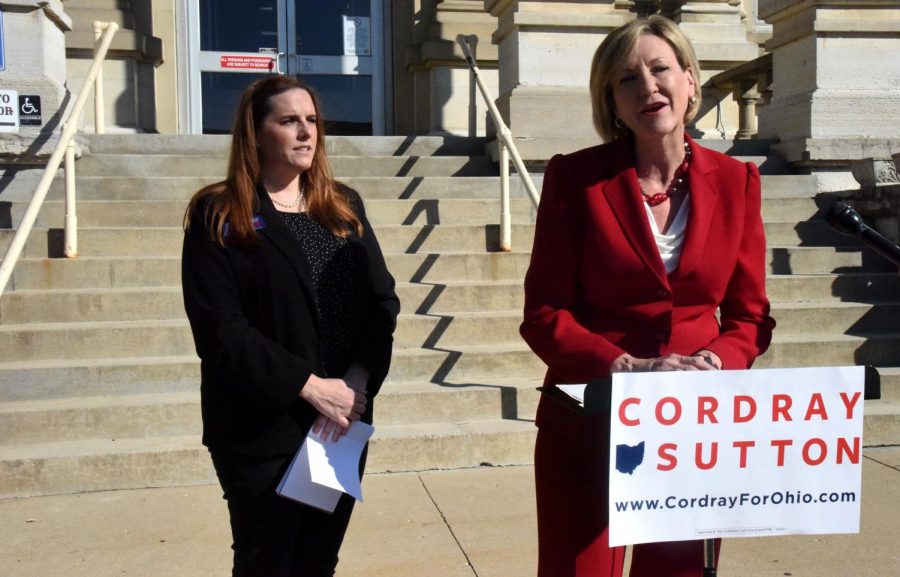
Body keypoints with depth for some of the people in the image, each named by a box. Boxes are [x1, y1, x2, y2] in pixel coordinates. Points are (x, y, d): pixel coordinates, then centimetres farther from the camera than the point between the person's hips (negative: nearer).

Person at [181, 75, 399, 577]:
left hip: (343, 422, 4)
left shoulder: (344, 207, 9)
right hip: (261, 430, -4)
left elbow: (382, 300, 4)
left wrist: (359, 380, -11)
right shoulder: (219, 217, -6)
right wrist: (308, 385, -19)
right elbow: (219, 329, -14)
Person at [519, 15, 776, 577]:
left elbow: (750, 316, 7)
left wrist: (714, 363, -13)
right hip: (590, 423, -2)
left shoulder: (735, 180, 2)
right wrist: (628, 366, -19)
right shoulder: (576, 177, -6)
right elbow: (543, 315, -6)